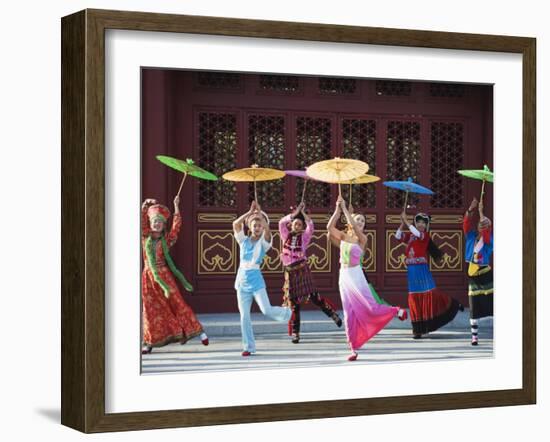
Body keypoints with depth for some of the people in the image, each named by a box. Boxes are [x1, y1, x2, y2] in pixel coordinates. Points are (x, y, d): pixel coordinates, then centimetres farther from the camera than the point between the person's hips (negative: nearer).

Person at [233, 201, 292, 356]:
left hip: (256, 279, -3)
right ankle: (249, 347, 9)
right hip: (242, 279, 3)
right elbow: (235, 224, -5)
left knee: (267, 310, -13)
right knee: (244, 315, 1)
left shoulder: (264, 241, 2)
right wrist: (250, 212, -7)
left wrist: (259, 212, -14)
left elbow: (267, 228, -18)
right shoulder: (244, 240, 10)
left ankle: (286, 313, 21)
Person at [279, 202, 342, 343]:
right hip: (290, 272, 2)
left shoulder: (304, 237, 5)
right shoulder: (286, 236, 10)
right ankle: (294, 332, 6)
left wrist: (303, 212, -4)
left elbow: (310, 225, -10)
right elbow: (282, 223, -3)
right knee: (293, 303, 3)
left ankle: (332, 313, 0)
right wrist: (295, 212, -1)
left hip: (302, 269, -2)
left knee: (313, 296, -12)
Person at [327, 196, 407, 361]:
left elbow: (354, 227, -21)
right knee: (349, 314, 3)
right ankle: (354, 349, 7)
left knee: (371, 308, -8)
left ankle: (396, 311, 22)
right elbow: (329, 227, -9)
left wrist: (345, 209, -18)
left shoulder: (362, 239, -3)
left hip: (356, 276, -3)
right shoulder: (343, 237, 7)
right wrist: (337, 210, -14)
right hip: (344, 277, 4)